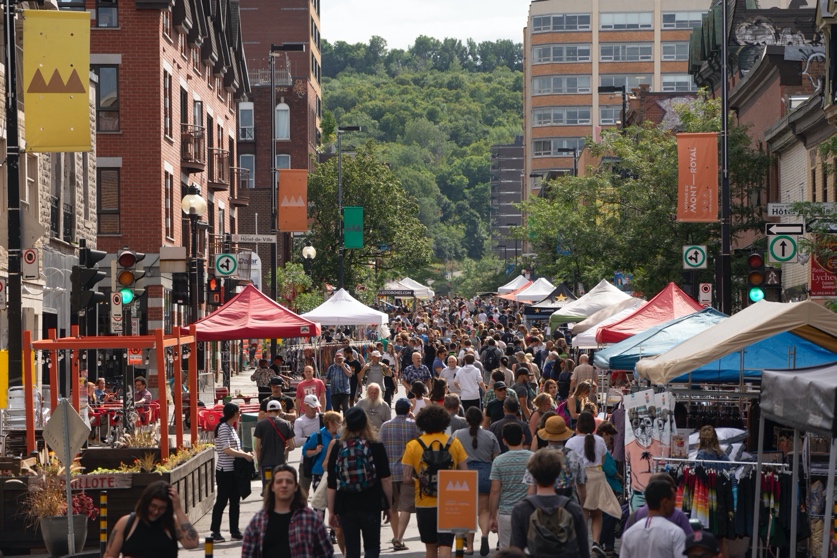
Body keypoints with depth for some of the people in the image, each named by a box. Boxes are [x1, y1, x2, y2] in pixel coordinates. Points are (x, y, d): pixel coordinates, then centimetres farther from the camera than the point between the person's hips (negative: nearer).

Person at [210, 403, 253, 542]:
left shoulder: (231, 427, 14)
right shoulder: (223, 428, -15)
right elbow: (227, 450, -22)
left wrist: (244, 454, 4)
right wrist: (245, 455, -17)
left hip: (233, 470, 9)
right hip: (224, 470, -9)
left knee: (235, 500, 11)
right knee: (222, 501, -2)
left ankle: (234, 531, 17)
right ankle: (215, 532, 5)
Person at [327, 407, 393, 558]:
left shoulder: (337, 448, -2)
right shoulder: (376, 447, -5)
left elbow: (331, 484, -2)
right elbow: (385, 480, -5)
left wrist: (331, 511, 4)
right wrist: (389, 506, 5)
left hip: (346, 506, 1)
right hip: (371, 505, -1)